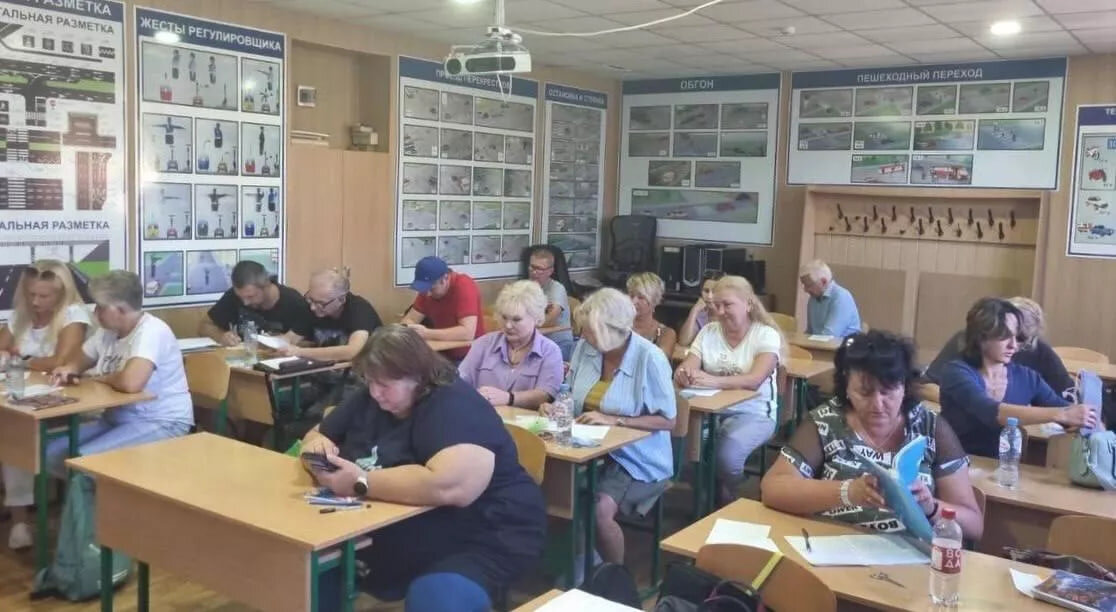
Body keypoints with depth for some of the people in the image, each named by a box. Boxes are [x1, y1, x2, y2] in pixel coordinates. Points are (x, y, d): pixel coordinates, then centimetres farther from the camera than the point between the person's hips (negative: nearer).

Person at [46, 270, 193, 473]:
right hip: (118, 418, 10)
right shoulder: (109, 331, 8)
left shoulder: (151, 331, -22)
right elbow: (81, 359, 26)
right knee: (52, 453, -2)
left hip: (161, 423, -9)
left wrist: (103, 378, -13)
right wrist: (68, 369, 0)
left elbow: (130, 383, -37)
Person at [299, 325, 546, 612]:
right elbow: (317, 434, 20)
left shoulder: (455, 407, -21)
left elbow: (451, 486, -36)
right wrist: (317, 444, -6)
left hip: (477, 540, -8)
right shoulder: (369, 400, 6)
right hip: (393, 536, 8)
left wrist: (360, 482, -28)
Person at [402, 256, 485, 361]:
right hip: (444, 355, 5)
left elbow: (467, 333, -28)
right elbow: (411, 319, 1)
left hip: (469, 358, -5)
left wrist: (427, 334, -31)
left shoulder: (464, 286, -21)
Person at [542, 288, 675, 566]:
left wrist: (613, 420, -21)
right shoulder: (585, 348, 0)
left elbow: (668, 420, -13)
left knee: (600, 510, -28)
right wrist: (555, 407, -8)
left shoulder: (650, 358, -16)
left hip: (637, 459, -5)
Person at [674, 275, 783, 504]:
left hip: (753, 412, -3)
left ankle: (728, 502, 1)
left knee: (727, 453, -31)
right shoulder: (708, 332, 7)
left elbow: (754, 380, -21)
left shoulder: (767, 335, -5)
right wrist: (684, 375, -30)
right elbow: (684, 369, -4)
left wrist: (714, 381, -38)